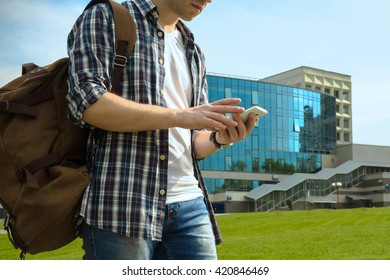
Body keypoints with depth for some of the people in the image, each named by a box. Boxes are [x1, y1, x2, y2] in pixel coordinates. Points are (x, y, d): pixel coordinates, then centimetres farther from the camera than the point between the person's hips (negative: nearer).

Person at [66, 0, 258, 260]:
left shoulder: (194, 53, 22)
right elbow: (88, 102, -12)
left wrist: (219, 139, -2)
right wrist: (180, 116, -14)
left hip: (189, 203, 6)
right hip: (121, 201, -5)